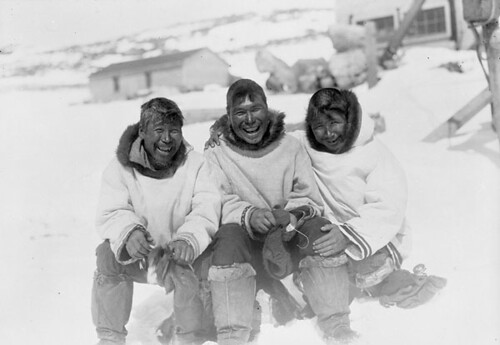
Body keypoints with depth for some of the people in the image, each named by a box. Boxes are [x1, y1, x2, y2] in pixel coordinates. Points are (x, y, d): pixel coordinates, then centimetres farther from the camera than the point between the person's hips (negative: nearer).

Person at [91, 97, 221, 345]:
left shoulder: (195, 164, -5)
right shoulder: (121, 167, -4)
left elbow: (207, 210, -18)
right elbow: (111, 213, -14)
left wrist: (189, 240, -40)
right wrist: (128, 232, -39)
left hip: (179, 254, -1)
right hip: (138, 258, 1)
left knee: (186, 265, -32)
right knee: (108, 254, -26)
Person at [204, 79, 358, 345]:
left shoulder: (291, 147, 9)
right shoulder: (217, 154, 6)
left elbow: (310, 199, 2)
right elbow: (217, 203, -8)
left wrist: (295, 215, -22)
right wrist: (249, 215, -29)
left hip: (292, 241, 1)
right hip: (247, 247, -1)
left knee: (319, 229, -28)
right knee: (228, 237, -33)